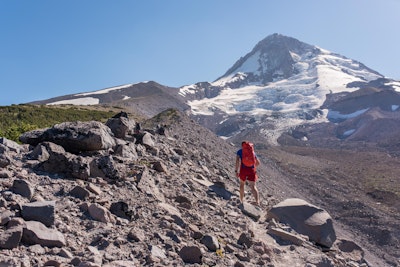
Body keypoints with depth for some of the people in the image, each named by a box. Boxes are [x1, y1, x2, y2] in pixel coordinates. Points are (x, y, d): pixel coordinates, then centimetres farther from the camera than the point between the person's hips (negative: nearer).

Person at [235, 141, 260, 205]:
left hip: (243, 169, -1)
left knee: (242, 183, 24)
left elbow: (238, 161, -12)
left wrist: (236, 171, -13)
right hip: (252, 170, 1)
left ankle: (241, 200, 32)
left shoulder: (239, 151, 6)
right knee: (253, 186, -7)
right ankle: (257, 201, -30)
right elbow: (258, 163, 19)